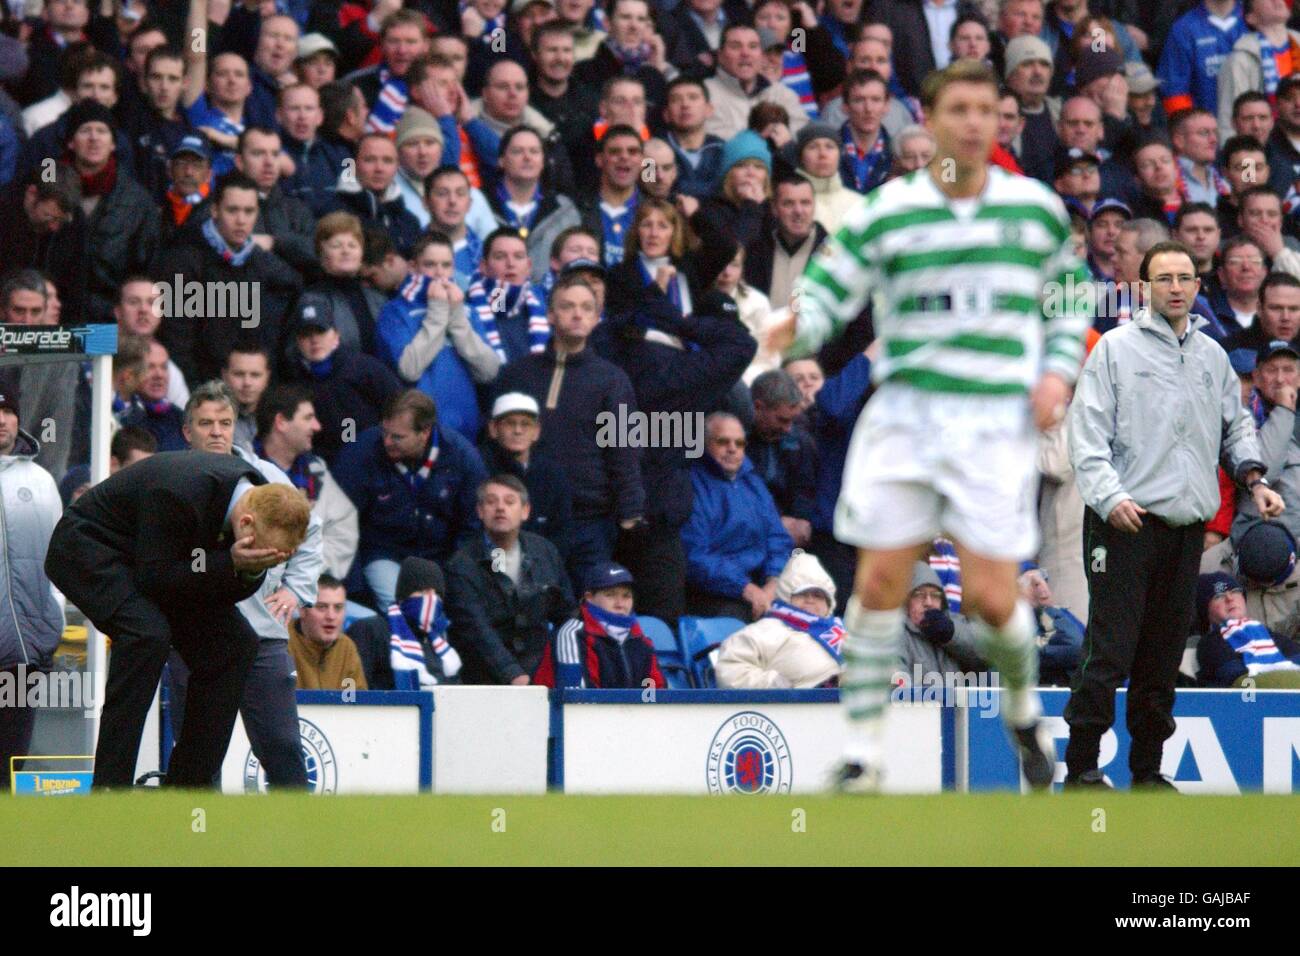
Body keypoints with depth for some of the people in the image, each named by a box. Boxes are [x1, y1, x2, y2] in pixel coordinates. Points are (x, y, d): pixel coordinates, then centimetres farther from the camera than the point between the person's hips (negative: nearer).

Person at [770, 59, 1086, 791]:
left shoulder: (1039, 209, 7)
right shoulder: (886, 214, 2)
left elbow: (1071, 293, 20)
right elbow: (827, 292, 1)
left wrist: (1058, 369, 4)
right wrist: (795, 327, -21)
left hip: (998, 421, 0)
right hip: (905, 411, 0)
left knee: (991, 598, -6)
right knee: (881, 583, -5)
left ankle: (1023, 704, 25)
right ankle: (864, 745, 6)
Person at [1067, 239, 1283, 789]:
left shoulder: (1212, 356, 16)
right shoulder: (1116, 348, 0)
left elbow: (1235, 426, 26)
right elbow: (1088, 432, -6)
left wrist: (1253, 478, 8)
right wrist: (1109, 496, -18)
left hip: (1187, 528, 5)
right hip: (1125, 523, -5)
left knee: (1163, 657, 10)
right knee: (1110, 651, -10)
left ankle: (1147, 769, 17)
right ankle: (1081, 769, -5)